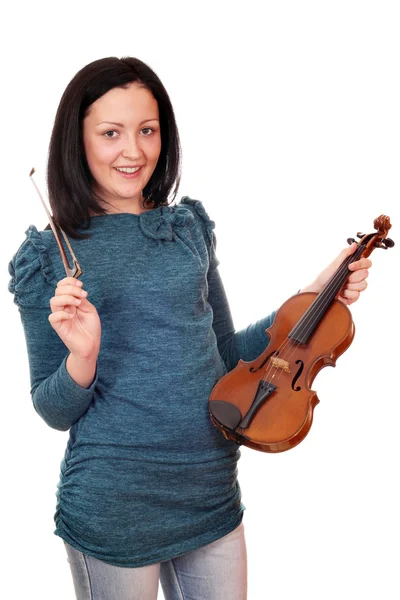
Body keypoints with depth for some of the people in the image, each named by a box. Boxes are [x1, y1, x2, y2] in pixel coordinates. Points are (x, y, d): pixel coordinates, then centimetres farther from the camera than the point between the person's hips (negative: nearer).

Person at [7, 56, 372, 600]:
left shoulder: (190, 228, 3)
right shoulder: (48, 256, -6)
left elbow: (224, 352, 10)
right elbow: (54, 411, -4)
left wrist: (313, 299, 1)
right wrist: (82, 359, -24)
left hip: (212, 491, 4)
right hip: (113, 509, -3)